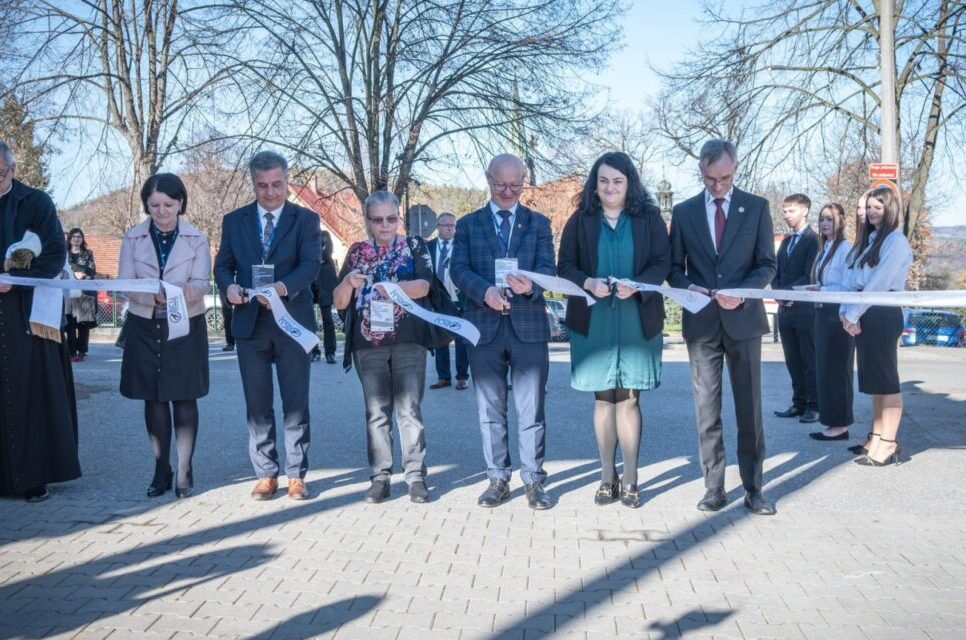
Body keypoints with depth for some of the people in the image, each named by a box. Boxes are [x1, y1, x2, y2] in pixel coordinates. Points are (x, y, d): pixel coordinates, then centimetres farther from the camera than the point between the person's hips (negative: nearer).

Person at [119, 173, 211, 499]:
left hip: (185, 326, -1)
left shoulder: (197, 238, -3)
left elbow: (201, 283, -10)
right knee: (154, 398, 6)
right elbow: (124, 283, -7)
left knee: (184, 397, 1)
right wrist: (155, 296, -27)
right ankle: (161, 469, 16)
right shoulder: (132, 238, 0)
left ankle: (184, 471, 6)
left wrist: (183, 294, -33)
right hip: (144, 326, 2)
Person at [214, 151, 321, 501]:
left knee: (296, 403, 3)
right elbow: (223, 264, 10)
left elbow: (311, 264, -11)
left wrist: (283, 286, -31)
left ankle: (296, 475, 12)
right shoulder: (234, 220, 10)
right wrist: (228, 286, -13)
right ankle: (266, 474, 17)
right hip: (250, 323, 2)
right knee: (257, 405, 7)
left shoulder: (306, 219, 1)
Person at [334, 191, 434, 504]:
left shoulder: (414, 245, 5)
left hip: (408, 341, -2)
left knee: (409, 409, -3)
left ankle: (416, 476, 2)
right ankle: (380, 477, 10)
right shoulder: (357, 252, 10)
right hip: (368, 343, 2)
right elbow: (339, 302, 7)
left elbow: (423, 286, -11)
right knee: (376, 411, 5)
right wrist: (348, 282, -14)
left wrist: (392, 287, -29)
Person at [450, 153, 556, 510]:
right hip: (484, 326, 1)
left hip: (529, 326, -1)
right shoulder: (468, 224, 11)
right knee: (490, 410, 8)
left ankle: (533, 480, 11)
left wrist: (531, 286, -23)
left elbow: (548, 268, 0)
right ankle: (497, 479, 18)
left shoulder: (539, 223, 11)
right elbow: (458, 269, -1)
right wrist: (485, 290, -21)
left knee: (531, 410, 2)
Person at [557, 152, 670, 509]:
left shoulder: (649, 218, 3)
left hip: (636, 321, -1)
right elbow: (564, 266, 2)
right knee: (604, 398, 7)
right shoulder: (580, 220, 5)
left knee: (628, 398, 1)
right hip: (593, 322, 1)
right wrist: (588, 283, -17)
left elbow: (662, 262, 0)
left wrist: (637, 285, -19)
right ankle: (608, 477, 16)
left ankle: (630, 479, 10)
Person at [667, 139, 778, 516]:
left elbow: (767, 265, 3)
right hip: (701, 322, 1)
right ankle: (713, 487, 13)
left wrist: (742, 293, -15)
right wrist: (689, 288, -12)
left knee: (749, 408, 3)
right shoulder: (684, 212, 8)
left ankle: (753, 488, 11)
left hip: (743, 319, -1)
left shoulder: (756, 207, 5)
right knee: (707, 410, 5)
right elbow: (674, 268, 10)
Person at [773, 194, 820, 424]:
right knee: (793, 361, 10)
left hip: (805, 308, -7)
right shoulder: (786, 241, 18)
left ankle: (814, 406, 4)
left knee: (810, 361, -1)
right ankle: (799, 403, 17)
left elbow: (810, 275, -13)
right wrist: (778, 293, -1)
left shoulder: (813, 239, -6)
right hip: (785, 308, 7)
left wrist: (788, 291, -15)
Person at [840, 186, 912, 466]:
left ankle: (888, 443, -3)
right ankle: (877, 437, 18)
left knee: (885, 379, -6)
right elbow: (854, 280, 12)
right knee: (874, 378, 11)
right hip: (862, 314, 8)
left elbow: (878, 282, -16)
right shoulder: (868, 240, 18)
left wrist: (853, 314, -13)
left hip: (883, 314, -8)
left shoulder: (895, 241, -8)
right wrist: (845, 312, -2)